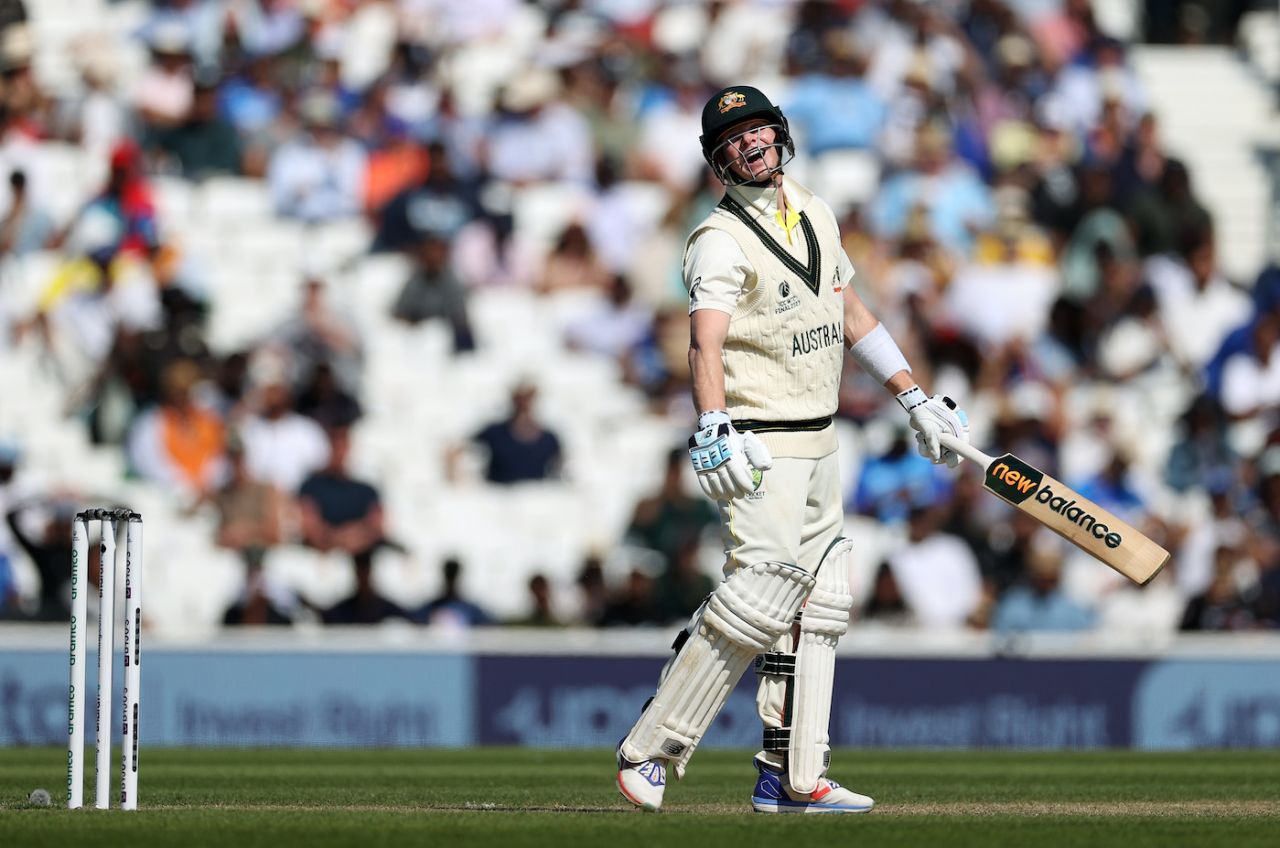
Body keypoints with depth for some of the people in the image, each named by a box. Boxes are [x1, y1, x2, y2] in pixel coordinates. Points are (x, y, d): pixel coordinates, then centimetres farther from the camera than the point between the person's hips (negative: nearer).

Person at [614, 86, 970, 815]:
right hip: (759, 449, -8)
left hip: (818, 447, 8)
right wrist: (714, 431, -40)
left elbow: (853, 315, 23)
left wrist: (917, 399, 21)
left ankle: (792, 778, 9)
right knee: (762, 590, -18)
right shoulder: (721, 242, -13)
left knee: (819, 603, 6)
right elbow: (707, 345, -26)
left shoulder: (816, 216, 13)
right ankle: (648, 753, -12)